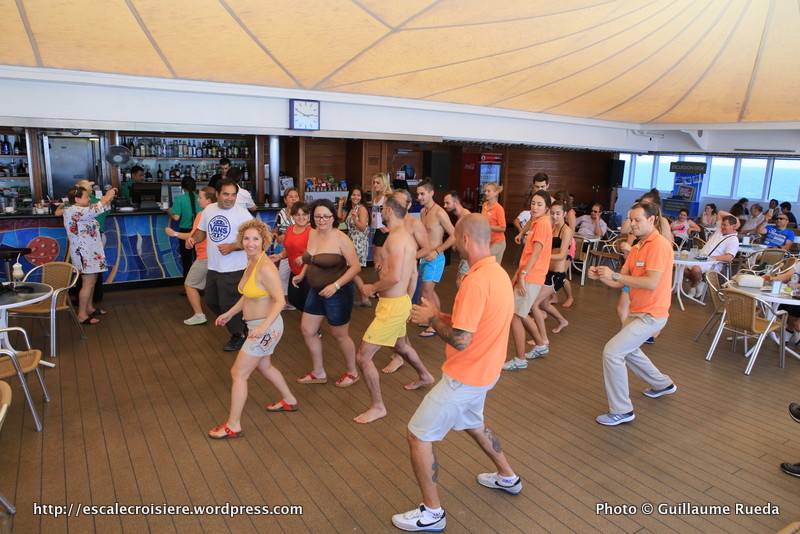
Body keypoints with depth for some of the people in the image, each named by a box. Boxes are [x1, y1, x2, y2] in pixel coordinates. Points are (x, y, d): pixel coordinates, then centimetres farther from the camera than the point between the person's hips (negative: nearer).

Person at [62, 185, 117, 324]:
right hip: (83, 253, -10)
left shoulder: (80, 210, 14)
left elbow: (100, 208, 21)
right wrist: (107, 197, -19)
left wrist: (109, 197, 4)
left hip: (90, 251, 10)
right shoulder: (73, 211, -18)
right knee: (88, 283, -7)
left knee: (92, 281, 17)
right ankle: (81, 315, 0)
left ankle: (89, 308, 29)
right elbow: (95, 210, -31)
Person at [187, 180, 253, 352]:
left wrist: (232, 246, -28)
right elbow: (202, 230, 18)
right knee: (211, 302, 19)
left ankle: (240, 335, 24)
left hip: (232, 269, -7)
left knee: (228, 304, 1)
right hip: (213, 267, 7)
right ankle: (236, 324, 39)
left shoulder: (242, 214, -14)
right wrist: (193, 239, -3)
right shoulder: (209, 210, 5)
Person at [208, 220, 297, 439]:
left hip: (267, 328, -10)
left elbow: (279, 301, -26)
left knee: (238, 373, -1)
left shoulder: (266, 268, -23)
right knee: (264, 366, 27)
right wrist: (230, 313, 17)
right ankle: (289, 401, 47)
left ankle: (233, 426, 12)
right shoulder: (251, 263, 5)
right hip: (257, 327, 10)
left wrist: (264, 326, -35)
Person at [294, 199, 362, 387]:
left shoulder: (341, 239, -19)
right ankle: (318, 373, 31)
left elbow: (355, 266, -20)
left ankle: (353, 373, 31)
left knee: (339, 335, 7)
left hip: (337, 293, -8)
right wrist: (301, 275, 3)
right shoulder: (312, 234, 2)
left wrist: (336, 285, -27)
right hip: (316, 291, 8)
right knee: (307, 330, 13)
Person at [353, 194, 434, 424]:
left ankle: (378, 407, 10)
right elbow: (413, 271, 19)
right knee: (401, 346, 33)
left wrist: (372, 288, -16)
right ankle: (425, 376, 57)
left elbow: (394, 277, -31)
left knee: (363, 356, -4)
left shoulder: (396, 237, -22)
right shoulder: (408, 236, 8)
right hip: (401, 300, 10)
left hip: (393, 306, -10)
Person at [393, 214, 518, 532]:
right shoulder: (498, 273, 3)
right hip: (484, 371, 10)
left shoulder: (477, 281, -28)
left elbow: (460, 341, -29)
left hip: (465, 377, -10)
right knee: (471, 423, 33)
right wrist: (440, 316, 3)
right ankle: (508, 477, 50)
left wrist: (432, 318, -13)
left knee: (417, 435, 2)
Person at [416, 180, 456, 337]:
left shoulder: (439, 213, -18)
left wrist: (436, 251, -21)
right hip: (425, 257, 8)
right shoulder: (423, 211, 8)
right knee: (430, 291, 18)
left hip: (435, 258, -8)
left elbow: (454, 236, -19)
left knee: (426, 294, -5)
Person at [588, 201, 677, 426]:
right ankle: (663, 384, 51)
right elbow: (620, 283, 6)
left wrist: (615, 275, -25)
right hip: (637, 312, 10)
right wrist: (600, 275, -13)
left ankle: (621, 411, -4)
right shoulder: (637, 247, 10)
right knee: (628, 349, 29)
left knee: (612, 352, -16)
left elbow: (652, 283, -28)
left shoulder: (659, 245, -18)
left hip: (651, 315, -10)